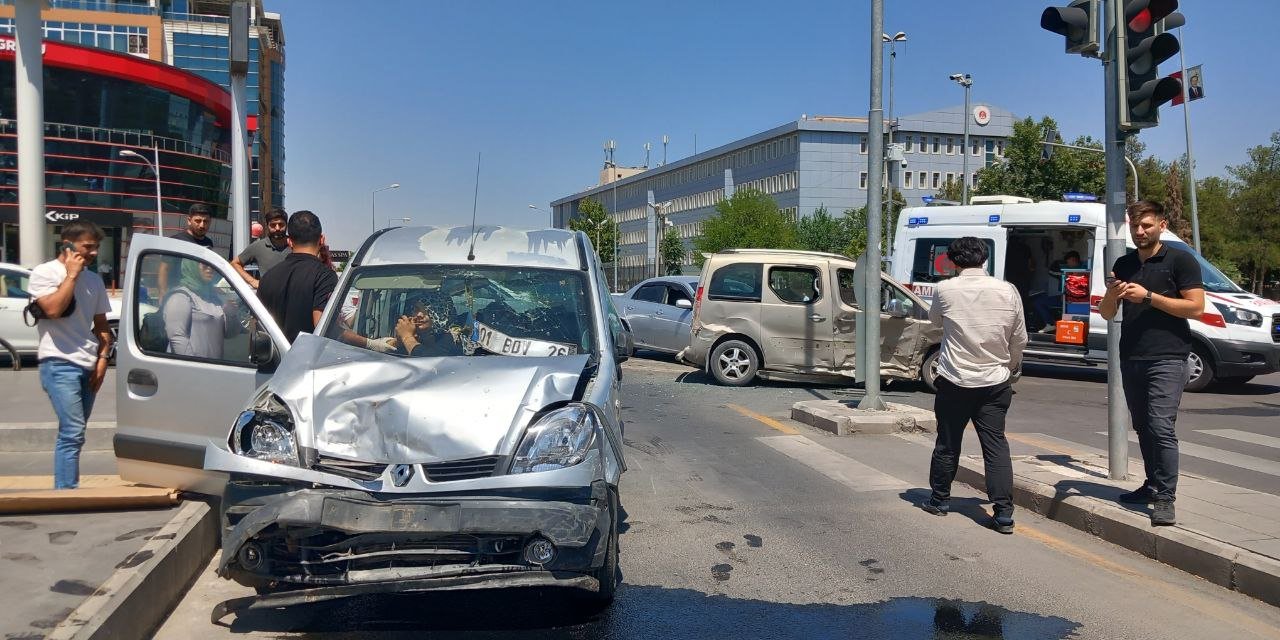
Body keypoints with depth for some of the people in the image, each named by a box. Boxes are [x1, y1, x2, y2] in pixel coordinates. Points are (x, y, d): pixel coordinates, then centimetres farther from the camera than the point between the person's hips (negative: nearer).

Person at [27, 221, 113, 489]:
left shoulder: (94, 280, 15)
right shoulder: (44, 273, -2)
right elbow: (53, 309, -19)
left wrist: (103, 358, 5)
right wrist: (71, 275, -10)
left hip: (89, 367, 6)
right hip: (59, 364, -6)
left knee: (72, 434, 10)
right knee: (73, 433, -15)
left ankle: (64, 490, 17)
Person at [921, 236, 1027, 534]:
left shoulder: (945, 290, -8)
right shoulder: (1008, 291, -4)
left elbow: (934, 318, 13)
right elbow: (1020, 340, 4)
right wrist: (1012, 370, 18)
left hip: (954, 381, -1)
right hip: (995, 382, 1)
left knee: (948, 443, 13)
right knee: (996, 445, 5)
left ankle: (940, 499, 28)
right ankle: (1003, 513, 1)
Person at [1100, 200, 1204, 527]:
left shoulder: (1180, 261, 0)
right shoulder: (1123, 264, 16)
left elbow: (1196, 307, -8)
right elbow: (1107, 313, 17)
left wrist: (1148, 296, -14)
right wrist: (1111, 294, -6)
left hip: (1167, 359, -6)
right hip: (1130, 359, 6)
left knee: (1161, 426, -14)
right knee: (1143, 427, 10)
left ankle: (1165, 498, -11)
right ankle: (1153, 485, 21)